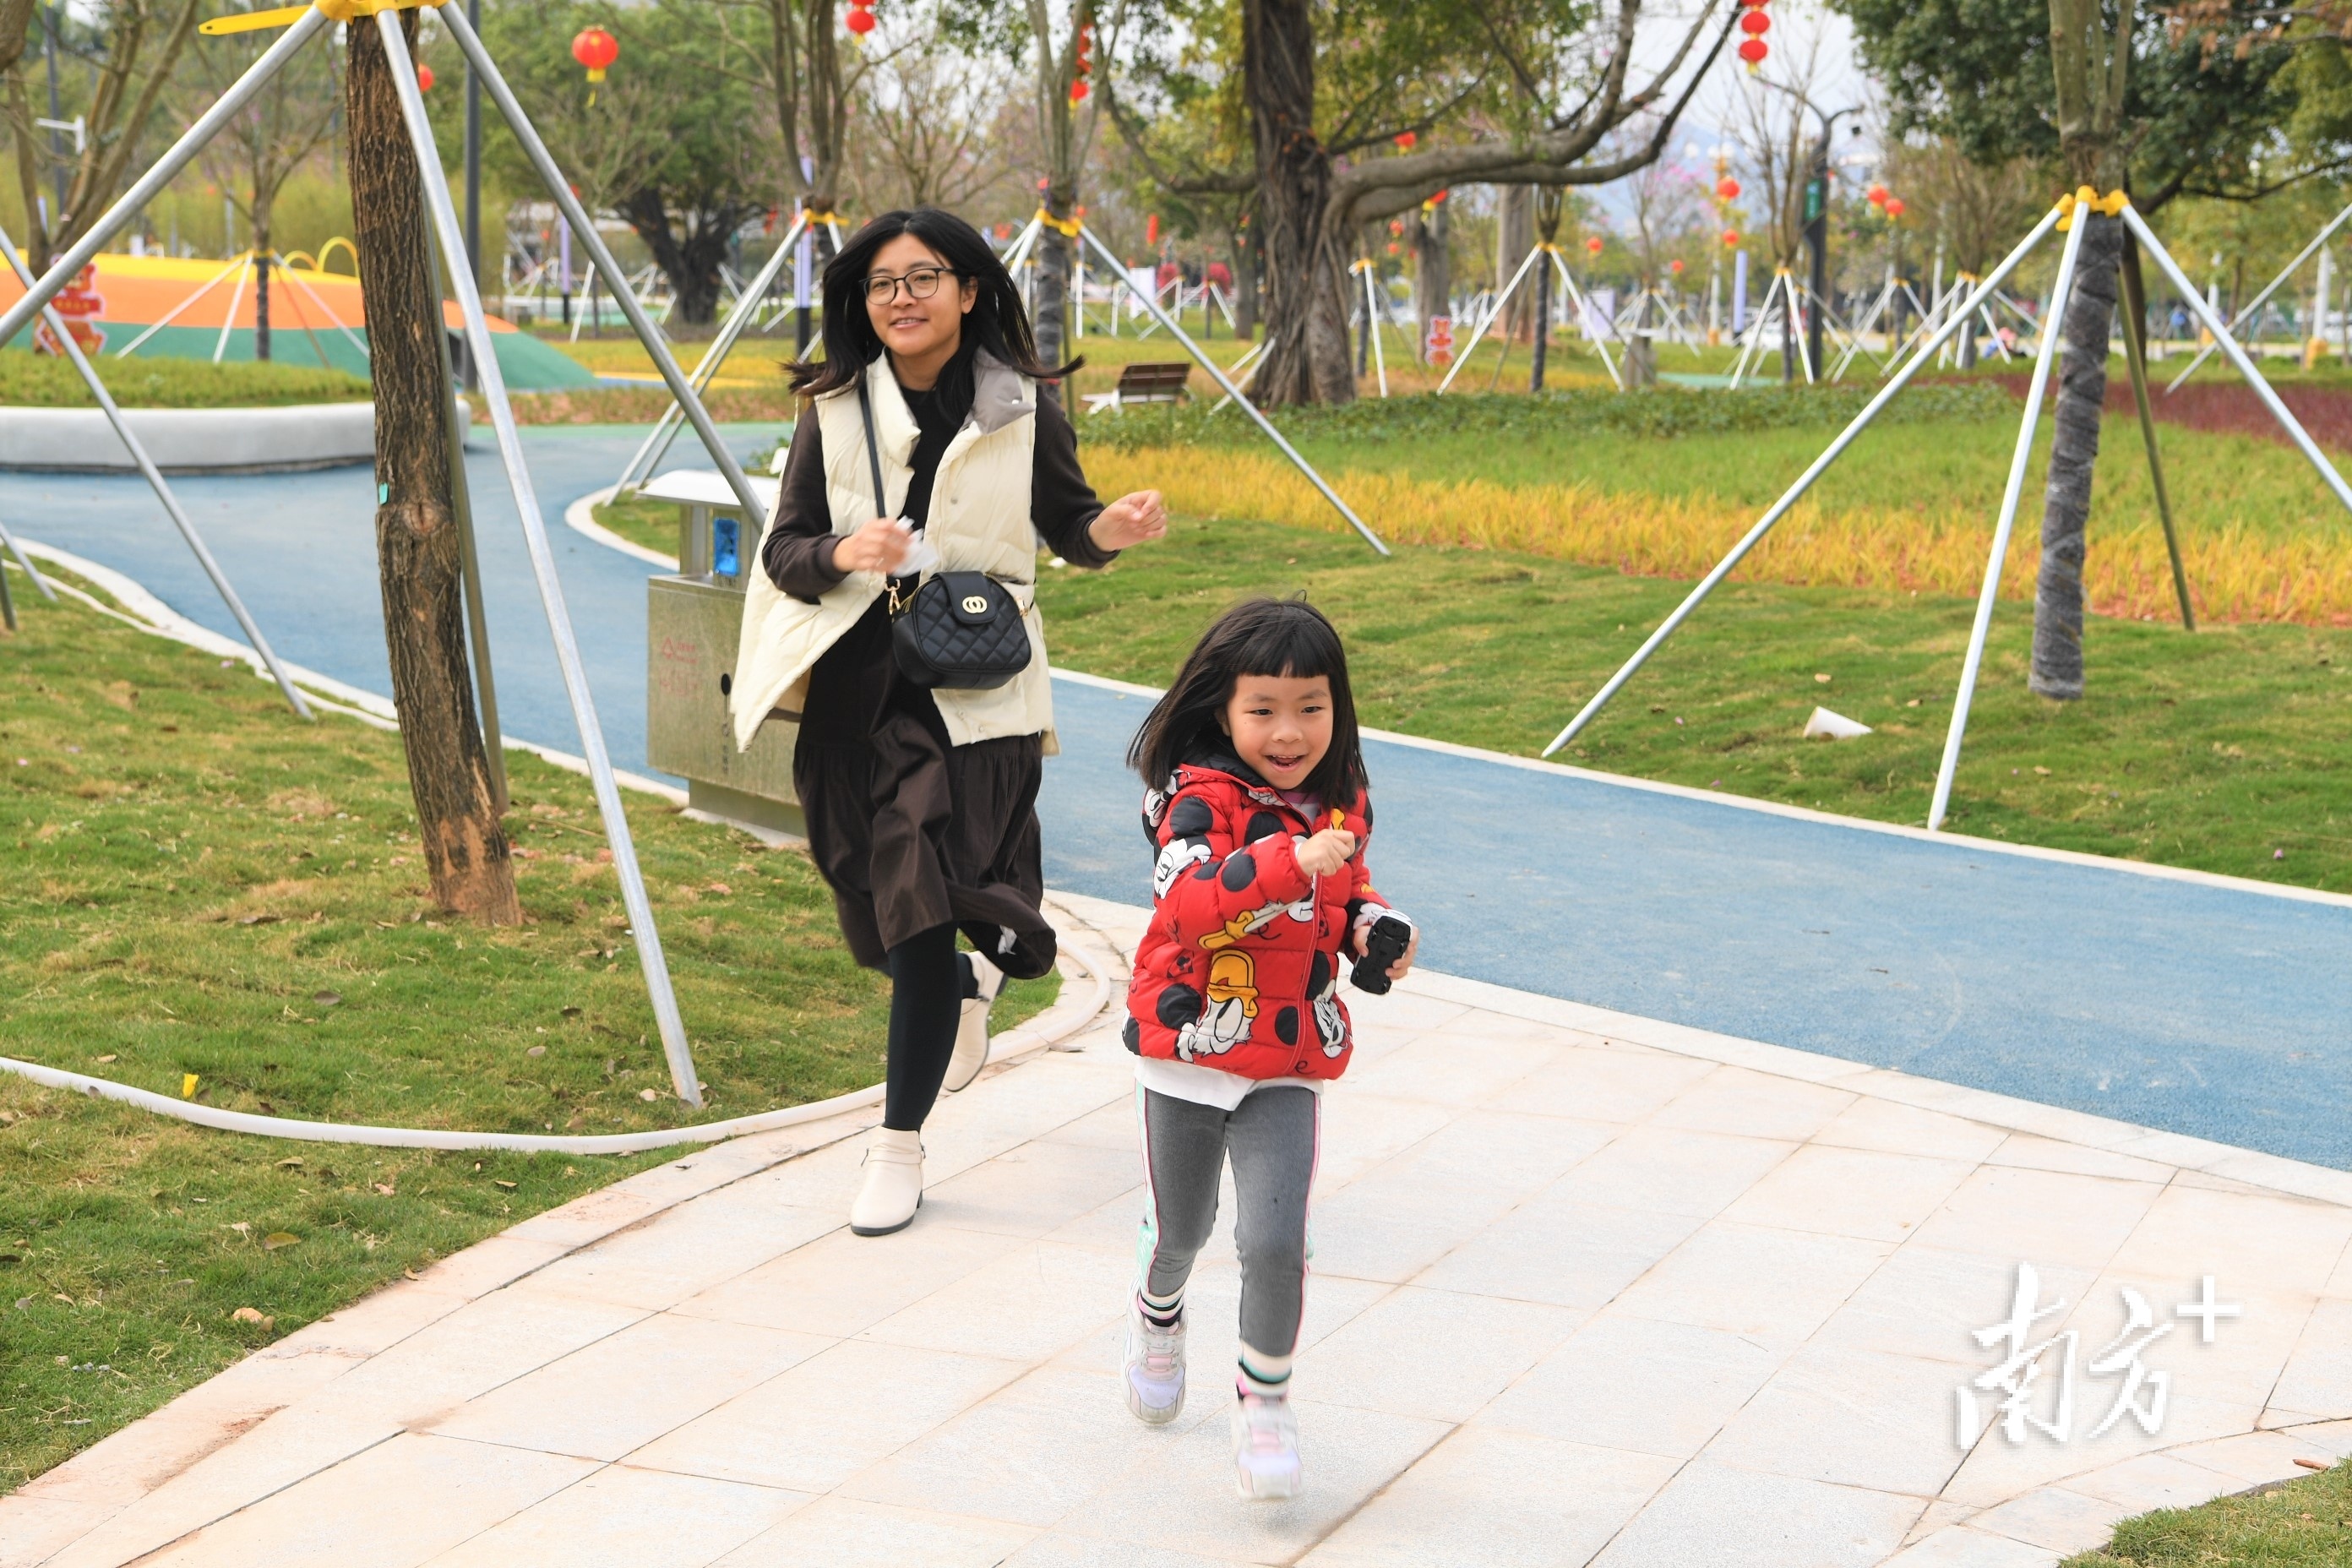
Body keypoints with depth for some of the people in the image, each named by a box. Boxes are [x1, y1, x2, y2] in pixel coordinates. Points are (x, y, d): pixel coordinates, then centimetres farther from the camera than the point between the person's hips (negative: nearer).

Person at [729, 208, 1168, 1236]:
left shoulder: (1022, 411, 0)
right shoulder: (835, 411, 2)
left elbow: (1065, 526, 10)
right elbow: (781, 551, 3)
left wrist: (1111, 531, -12)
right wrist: (841, 554, -19)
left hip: (974, 689, -2)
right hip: (857, 682, 3)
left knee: (924, 907, -8)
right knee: (883, 893, 12)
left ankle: (899, 1143, 5)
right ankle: (968, 983, 49)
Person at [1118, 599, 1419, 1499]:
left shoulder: (1340, 805, 0)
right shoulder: (1201, 797, -16)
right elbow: (1187, 899, -34)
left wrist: (1373, 926, -3)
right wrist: (1289, 860, -47)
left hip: (1288, 1064, 2)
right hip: (1185, 1053, -2)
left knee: (1274, 1241, -11)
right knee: (1179, 1229, 16)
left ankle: (1264, 1395, 12)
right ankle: (1158, 1321, 51)